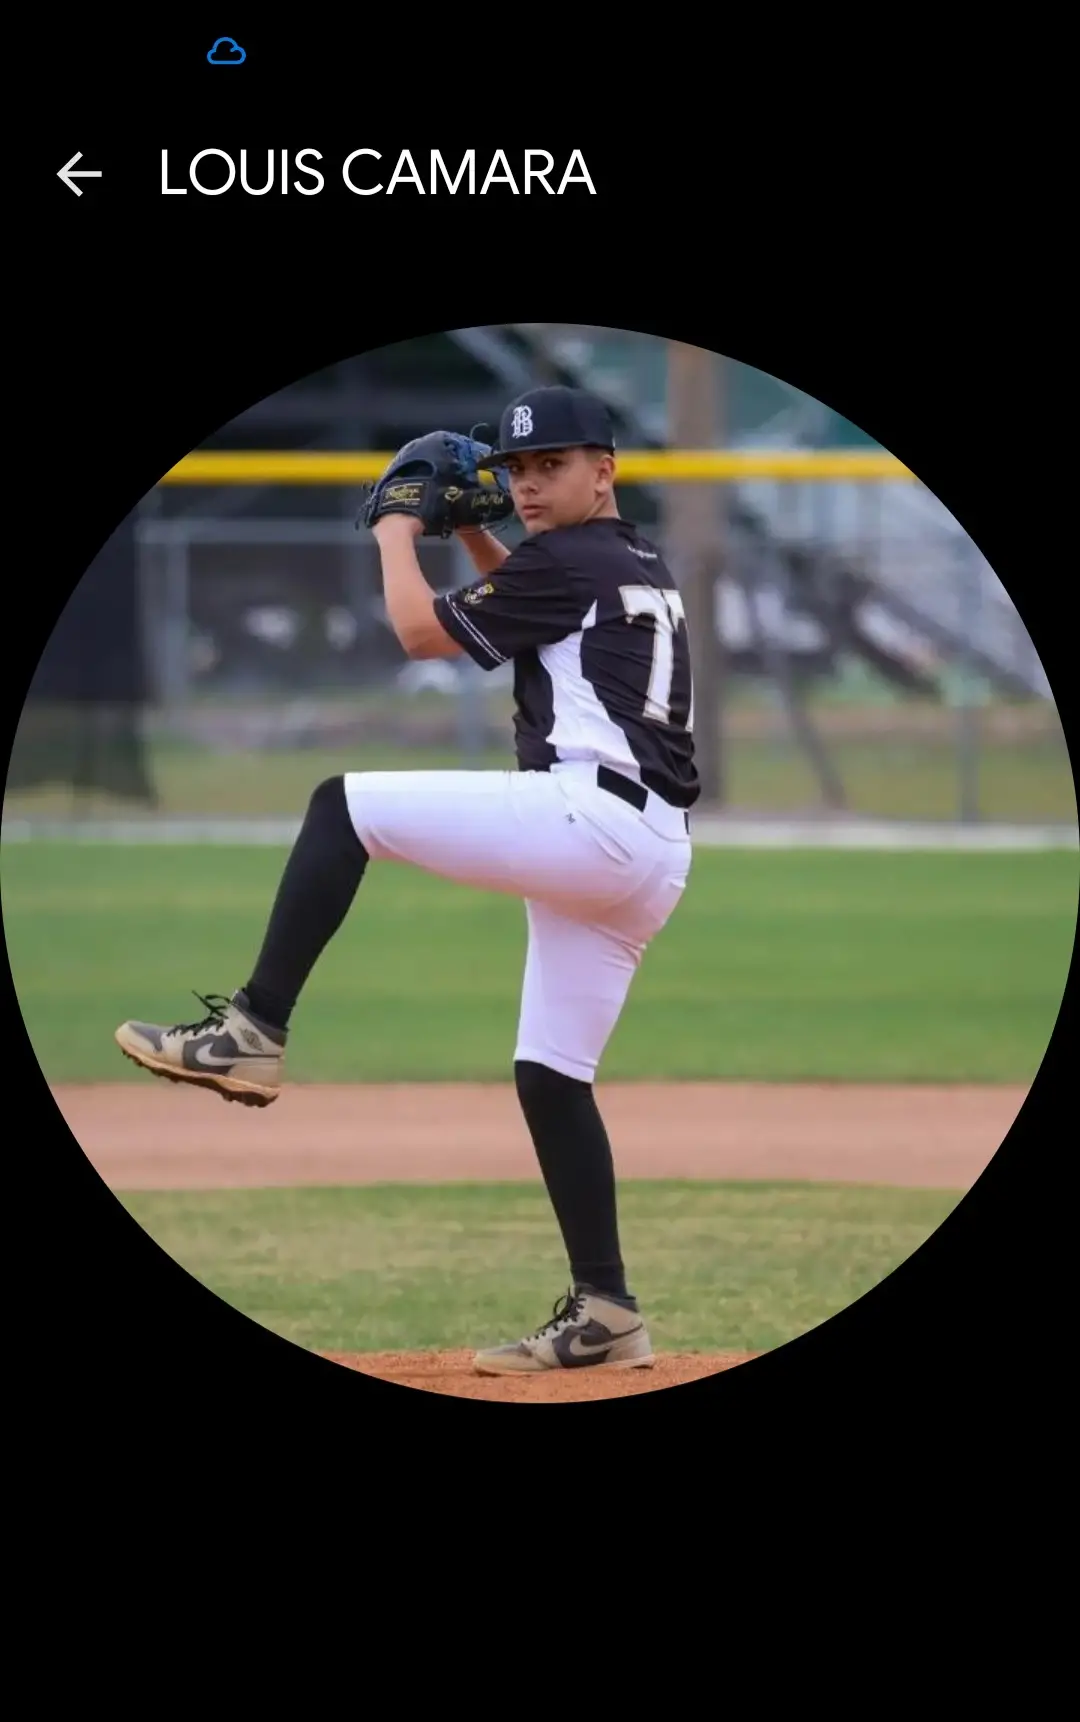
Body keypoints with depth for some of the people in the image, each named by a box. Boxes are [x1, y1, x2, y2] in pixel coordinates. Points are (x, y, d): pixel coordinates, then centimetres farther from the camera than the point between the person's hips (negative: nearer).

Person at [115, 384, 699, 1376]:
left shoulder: (568, 561, -4)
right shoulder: (643, 569, 24)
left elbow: (423, 631, -2)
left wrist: (398, 534, 15)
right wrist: (473, 534, 32)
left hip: (587, 813, -10)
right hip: (650, 856, 10)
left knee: (343, 807, -7)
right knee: (551, 1074, 11)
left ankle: (254, 1033, -16)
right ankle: (606, 1317, 6)